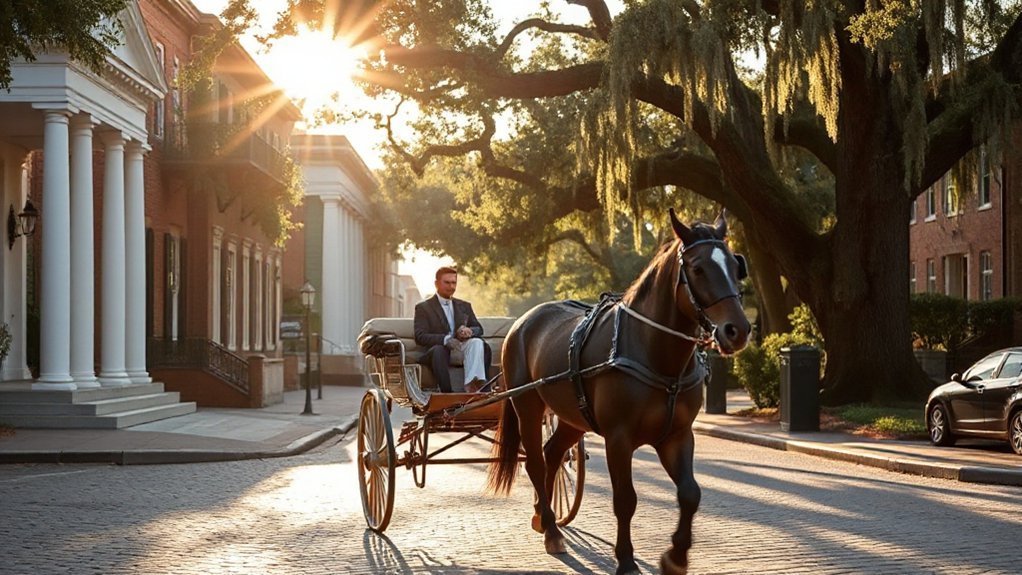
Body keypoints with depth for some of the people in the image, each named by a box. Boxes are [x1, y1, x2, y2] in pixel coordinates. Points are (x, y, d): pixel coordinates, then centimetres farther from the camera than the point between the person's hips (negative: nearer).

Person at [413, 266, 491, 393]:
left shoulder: (465, 306, 24)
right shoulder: (423, 307, 9)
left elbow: (479, 329, 16)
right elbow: (420, 337, -4)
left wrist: (469, 331, -12)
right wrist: (445, 339, -22)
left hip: (462, 347, 3)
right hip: (440, 349, -3)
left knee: (478, 343, -28)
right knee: (438, 350, -38)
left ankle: (472, 384, -47)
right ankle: (447, 393, -49)